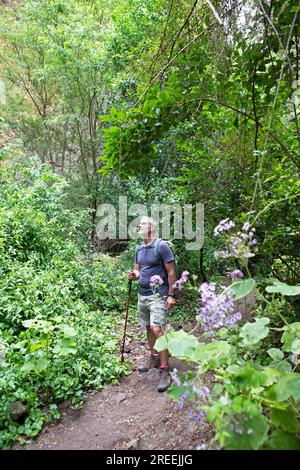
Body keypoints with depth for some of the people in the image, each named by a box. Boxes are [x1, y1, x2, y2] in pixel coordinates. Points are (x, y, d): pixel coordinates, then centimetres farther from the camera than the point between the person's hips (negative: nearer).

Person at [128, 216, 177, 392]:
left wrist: (171, 295, -14)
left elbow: (171, 272, -11)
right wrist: (134, 274, -3)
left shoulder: (161, 246, -11)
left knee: (157, 329, -14)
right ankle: (153, 358, 34)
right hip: (143, 294, 8)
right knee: (148, 328, 16)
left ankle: (165, 370, -6)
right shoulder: (139, 249, 11)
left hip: (158, 295, -7)